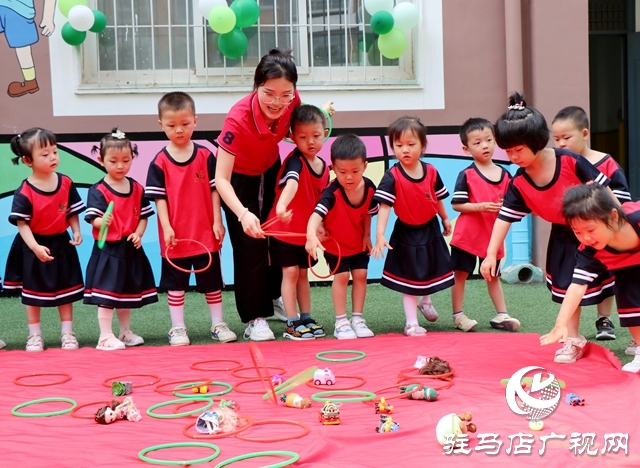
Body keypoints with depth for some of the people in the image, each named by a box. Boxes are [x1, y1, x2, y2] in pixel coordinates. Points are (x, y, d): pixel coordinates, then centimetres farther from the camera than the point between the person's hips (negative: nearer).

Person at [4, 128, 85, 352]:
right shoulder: (24, 192, -19)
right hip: (33, 246, -3)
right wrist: (35, 247, -29)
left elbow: (72, 212, 2)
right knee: (32, 291, 10)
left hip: (61, 243, 3)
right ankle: (34, 335, 22)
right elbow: (21, 223, -19)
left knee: (65, 289, 11)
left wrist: (76, 232, -12)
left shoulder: (66, 183, -7)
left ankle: (67, 333, 23)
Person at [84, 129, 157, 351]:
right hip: (108, 249, -5)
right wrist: (102, 222, -40)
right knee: (107, 293, -4)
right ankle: (106, 336, 2)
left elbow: (143, 216, 7)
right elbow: (94, 219, -17)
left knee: (128, 291, 16)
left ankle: (125, 332, 30)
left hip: (131, 249, 5)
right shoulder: (98, 191, -10)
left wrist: (138, 234, -10)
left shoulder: (137, 189, 6)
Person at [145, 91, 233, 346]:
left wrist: (217, 221, -4)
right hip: (176, 236, -1)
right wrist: (166, 227, -12)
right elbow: (159, 198, -5)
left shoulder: (206, 156, -1)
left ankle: (218, 324, 22)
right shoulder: (160, 162, -4)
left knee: (212, 281, 11)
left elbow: (214, 190, 1)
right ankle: (177, 328, 19)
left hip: (205, 232, 1)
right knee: (175, 284, 9)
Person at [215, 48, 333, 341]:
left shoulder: (292, 101, -26)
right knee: (250, 243, -7)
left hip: (270, 169, 5)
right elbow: (221, 178, -43)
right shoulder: (238, 119, -41)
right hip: (239, 179, -5)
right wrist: (243, 214, -55)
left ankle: (275, 295, 41)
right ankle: (254, 318, 7)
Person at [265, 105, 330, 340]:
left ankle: (306, 319, 21)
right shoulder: (295, 161, -22)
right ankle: (292, 323, -1)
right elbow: (292, 183, -44)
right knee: (290, 272, -5)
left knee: (303, 273, 13)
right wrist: (281, 206, -60)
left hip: (307, 231, 6)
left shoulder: (324, 167, 0)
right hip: (285, 227, -6)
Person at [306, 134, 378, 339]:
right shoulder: (332, 192, -35)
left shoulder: (369, 188, -20)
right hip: (335, 243, -4)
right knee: (341, 276, -8)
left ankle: (357, 319, 14)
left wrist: (367, 235, 3)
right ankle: (341, 322, 3)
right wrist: (312, 234, -67)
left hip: (358, 242, 4)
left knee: (360, 274, 3)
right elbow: (317, 214, -50)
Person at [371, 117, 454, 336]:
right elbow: (384, 206, -26)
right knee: (410, 277, 4)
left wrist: (445, 219, 21)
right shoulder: (392, 177, -20)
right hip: (406, 234, -4)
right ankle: (412, 323, 12)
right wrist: (380, 235, -35)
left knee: (431, 271, 19)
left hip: (430, 230, 4)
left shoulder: (431, 172, -6)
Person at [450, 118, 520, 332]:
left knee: (493, 274, 14)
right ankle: (458, 315, 12)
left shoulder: (504, 175, 4)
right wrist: (480, 206, -23)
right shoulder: (466, 175, -10)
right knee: (460, 273, 3)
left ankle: (501, 315, 18)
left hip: (493, 234, 4)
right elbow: (456, 204, -12)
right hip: (467, 233, -4)